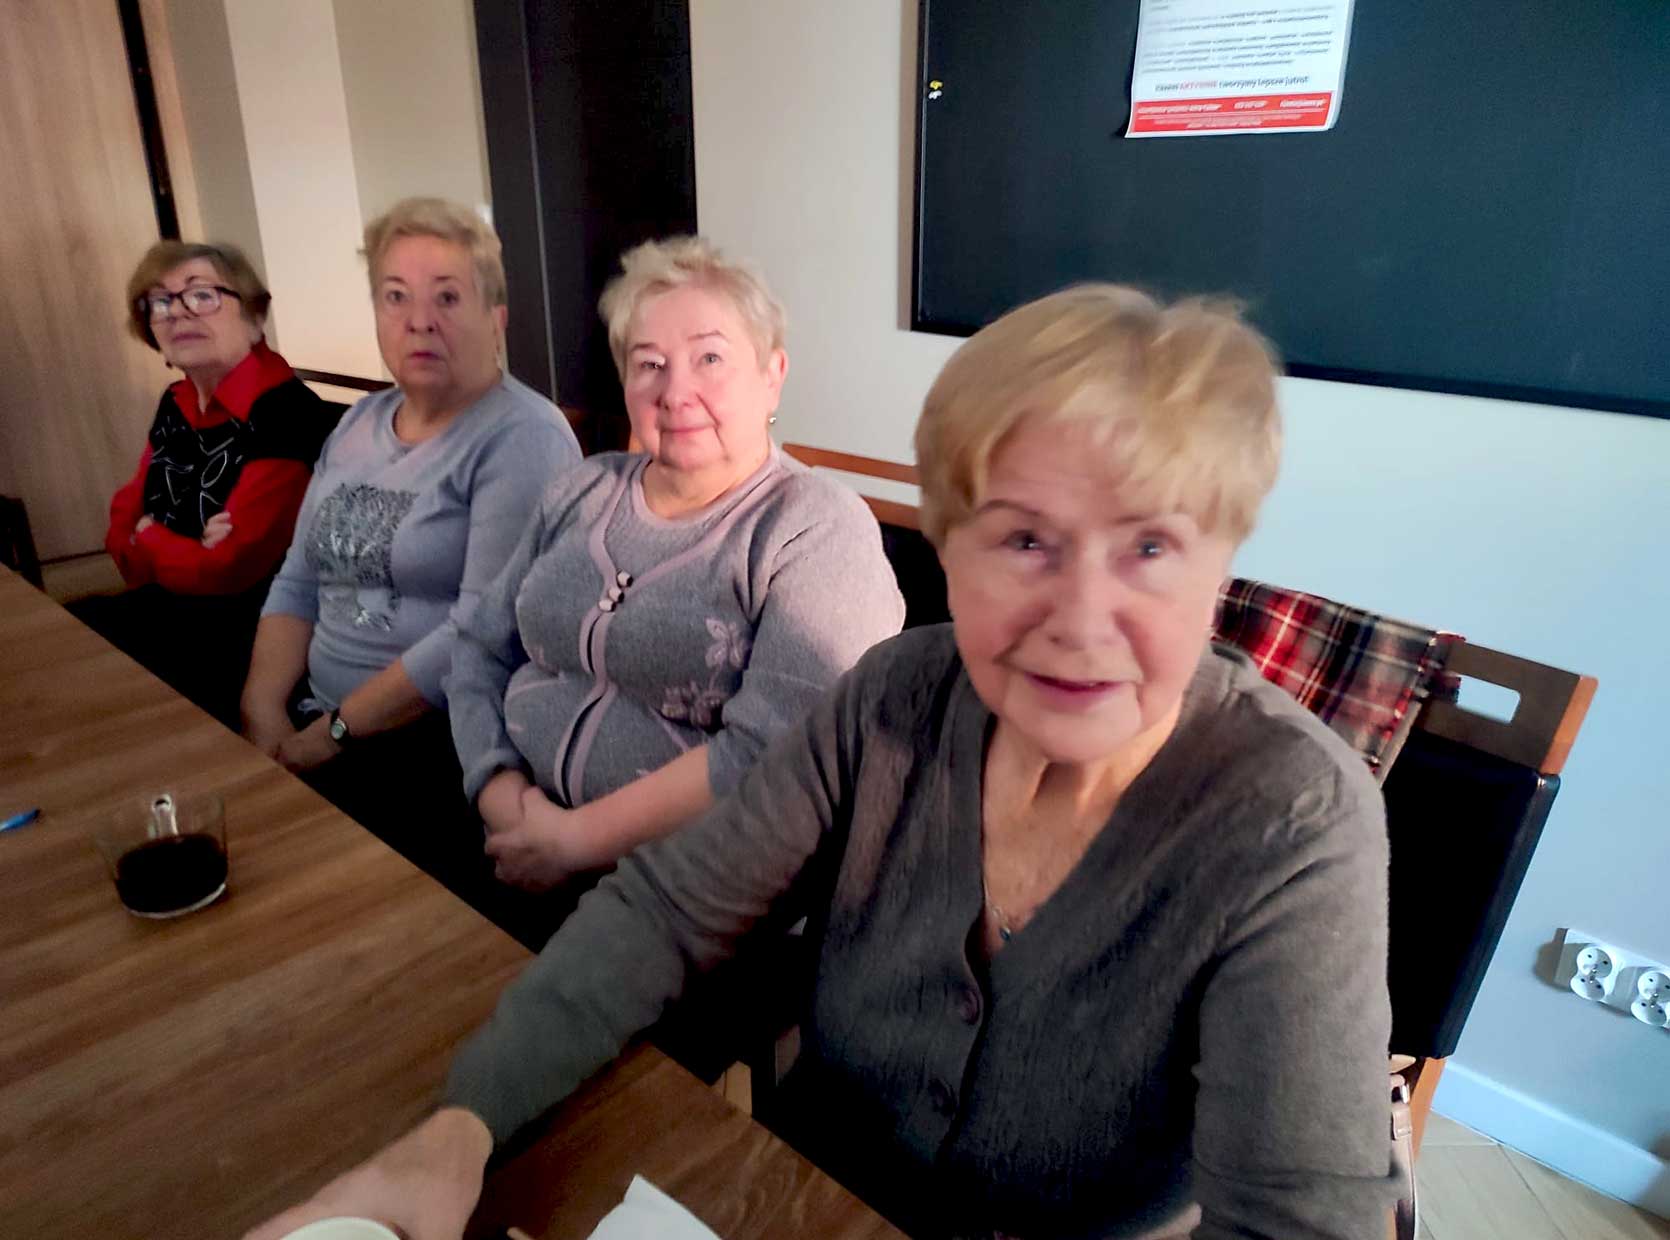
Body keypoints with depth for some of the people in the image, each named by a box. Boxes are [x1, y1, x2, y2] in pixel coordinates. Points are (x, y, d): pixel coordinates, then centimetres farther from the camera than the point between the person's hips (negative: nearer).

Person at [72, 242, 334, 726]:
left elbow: (228, 569, -22)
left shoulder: (285, 413, -20)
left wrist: (148, 541, -1)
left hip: (246, 636, -8)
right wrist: (184, 547, -14)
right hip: (169, 610, 8)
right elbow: (124, 522, 10)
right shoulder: (176, 404, 9)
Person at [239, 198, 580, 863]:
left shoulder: (523, 436, -12)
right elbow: (298, 583, 14)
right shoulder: (357, 423, 13)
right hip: (316, 718, 7)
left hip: (448, 737, -7)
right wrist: (264, 708, -2)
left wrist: (332, 735, -15)